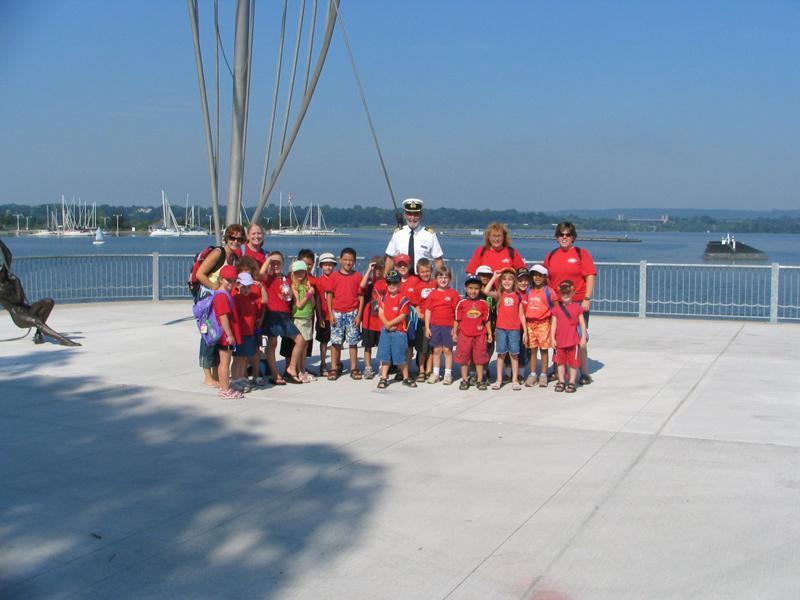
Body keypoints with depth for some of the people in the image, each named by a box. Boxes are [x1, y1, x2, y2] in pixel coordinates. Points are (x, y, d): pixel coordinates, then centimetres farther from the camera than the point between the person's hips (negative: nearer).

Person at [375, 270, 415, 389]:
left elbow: (402, 316, -12)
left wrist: (390, 323, -12)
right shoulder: (384, 297, 7)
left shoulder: (403, 299, -8)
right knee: (385, 355, 7)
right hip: (385, 330, 4)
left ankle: (406, 377, 14)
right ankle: (383, 378, 15)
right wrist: (386, 324, -12)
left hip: (398, 331, -4)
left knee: (400, 356, 0)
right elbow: (380, 313, 3)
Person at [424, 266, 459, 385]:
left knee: (447, 349, 3)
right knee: (437, 349, 9)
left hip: (448, 326, -2)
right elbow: (428, 311, 6)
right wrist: (427, 327, 2)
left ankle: (448, 374, 9)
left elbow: (457, 312, -2)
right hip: (435, 326, 2)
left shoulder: (453, 293, -2)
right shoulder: (432, 294, 5)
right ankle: (435, 373, 17)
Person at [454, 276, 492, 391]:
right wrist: (454, 333, 5)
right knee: (464, 358, 6)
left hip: (480, 335, 0)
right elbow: (457, 319, 4)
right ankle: (464, 380, 16)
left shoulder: (483, 303, 2)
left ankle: (480, 380, 15)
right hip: (465, 335, 0)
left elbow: (487, 320, 6)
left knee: (480, 358, 6)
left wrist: (489, 334, 7)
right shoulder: (462, 303, -1)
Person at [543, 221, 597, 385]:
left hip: (578, 303, -4)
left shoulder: (581, 253, 0)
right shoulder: (551, 256, 12)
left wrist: (587, 299, -10)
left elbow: (591, 276, -4)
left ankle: (584, 373, 3)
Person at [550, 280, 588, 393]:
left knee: (573, 362, 4)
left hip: (573, 340, -2)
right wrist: (552, 339, -2)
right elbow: (553, 324, 3)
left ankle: (572, 382, 14)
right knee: (560, 362, 10)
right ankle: (561, 382, 21)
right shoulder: (557, 308, 3)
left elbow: (582, 324, 2)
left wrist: (583, 338, -2)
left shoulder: (577, 307, 0)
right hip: (560, 340, 2)